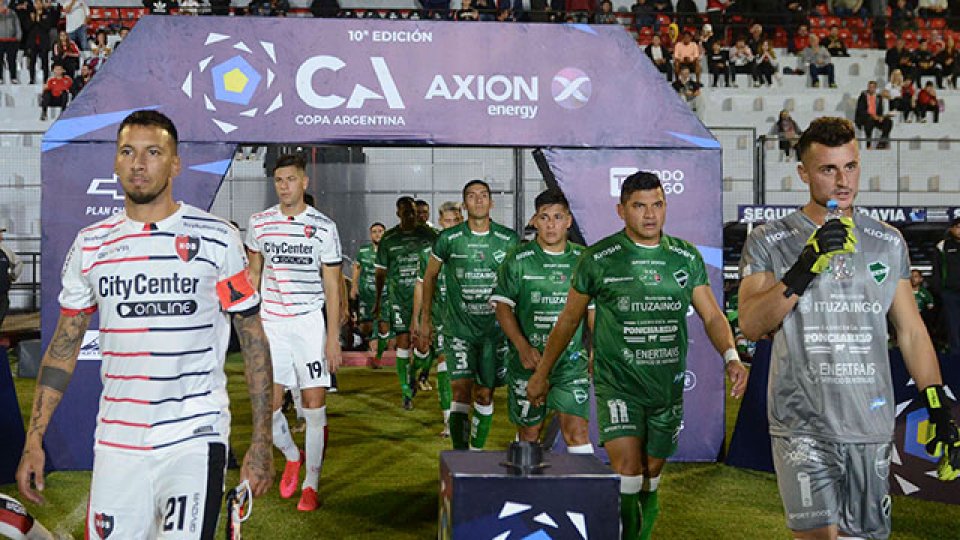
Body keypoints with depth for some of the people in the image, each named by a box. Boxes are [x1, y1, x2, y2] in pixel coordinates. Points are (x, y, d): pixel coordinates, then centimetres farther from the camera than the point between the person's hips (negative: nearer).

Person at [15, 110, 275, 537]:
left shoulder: (217, 238, -3)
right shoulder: (90, 244, 6)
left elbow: (253, 338, -1)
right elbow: (64, 345, 12)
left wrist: (261, 441, -5)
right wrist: (34, 441, 7)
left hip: (195, 437, -3)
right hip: (116, 442, 3)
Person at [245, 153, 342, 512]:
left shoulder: (324, 227, -3)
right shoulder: (259, 223, 4)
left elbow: (332, 286, 0)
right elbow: (253, 274, 15)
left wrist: (333, 337, -5)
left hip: (310, 324, -2)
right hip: (271, 324, 2)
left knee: (315, 406, 0)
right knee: (268, 405, -2)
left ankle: (311, 484, 15)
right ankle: (292, 457, 28)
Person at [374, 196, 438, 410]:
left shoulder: (429, 235, 3)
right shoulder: (389, 238, 4)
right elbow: (381, 271, 11)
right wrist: (378, 300, 11)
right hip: (399, 297, 0)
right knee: (403, 342, -1)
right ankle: (406, 391, 4)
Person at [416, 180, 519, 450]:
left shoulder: (509, 239, 0)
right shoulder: (448, 239, -2)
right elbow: (430, 276, 12)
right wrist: (425, 321, 12)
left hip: (495, 329, 1)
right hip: (459, 328, -1)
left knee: (484, 395, 7)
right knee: (462, 390, -11)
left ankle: (477, 451, 22)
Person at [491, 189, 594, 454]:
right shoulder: (518, 259, -1)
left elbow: (592, 310, 12)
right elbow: (503, 308, -3)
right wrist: (523, 347, -15)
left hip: (572, 362, 1)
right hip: (528, 360, 0)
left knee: (576, 430, -7)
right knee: (529, 430, 11)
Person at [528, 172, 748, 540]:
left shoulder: (687, 257, 4)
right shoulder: (599, 258, -4)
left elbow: (712, 315, 3)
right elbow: (569, 319, 5)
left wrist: (731, 356, -17)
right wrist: (541, 373, 9)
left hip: (667, 386, 3)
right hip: (617, 384, -3)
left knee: (651, 475, 13)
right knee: (627, 471, -17)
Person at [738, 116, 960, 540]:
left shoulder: (888, 243, 11)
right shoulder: (768, 242, 2)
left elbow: (911, 333, 14)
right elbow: (750, 326, -10)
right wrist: (805, 268, -20)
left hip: (871, 425, 3)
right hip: (802, 423, -3)